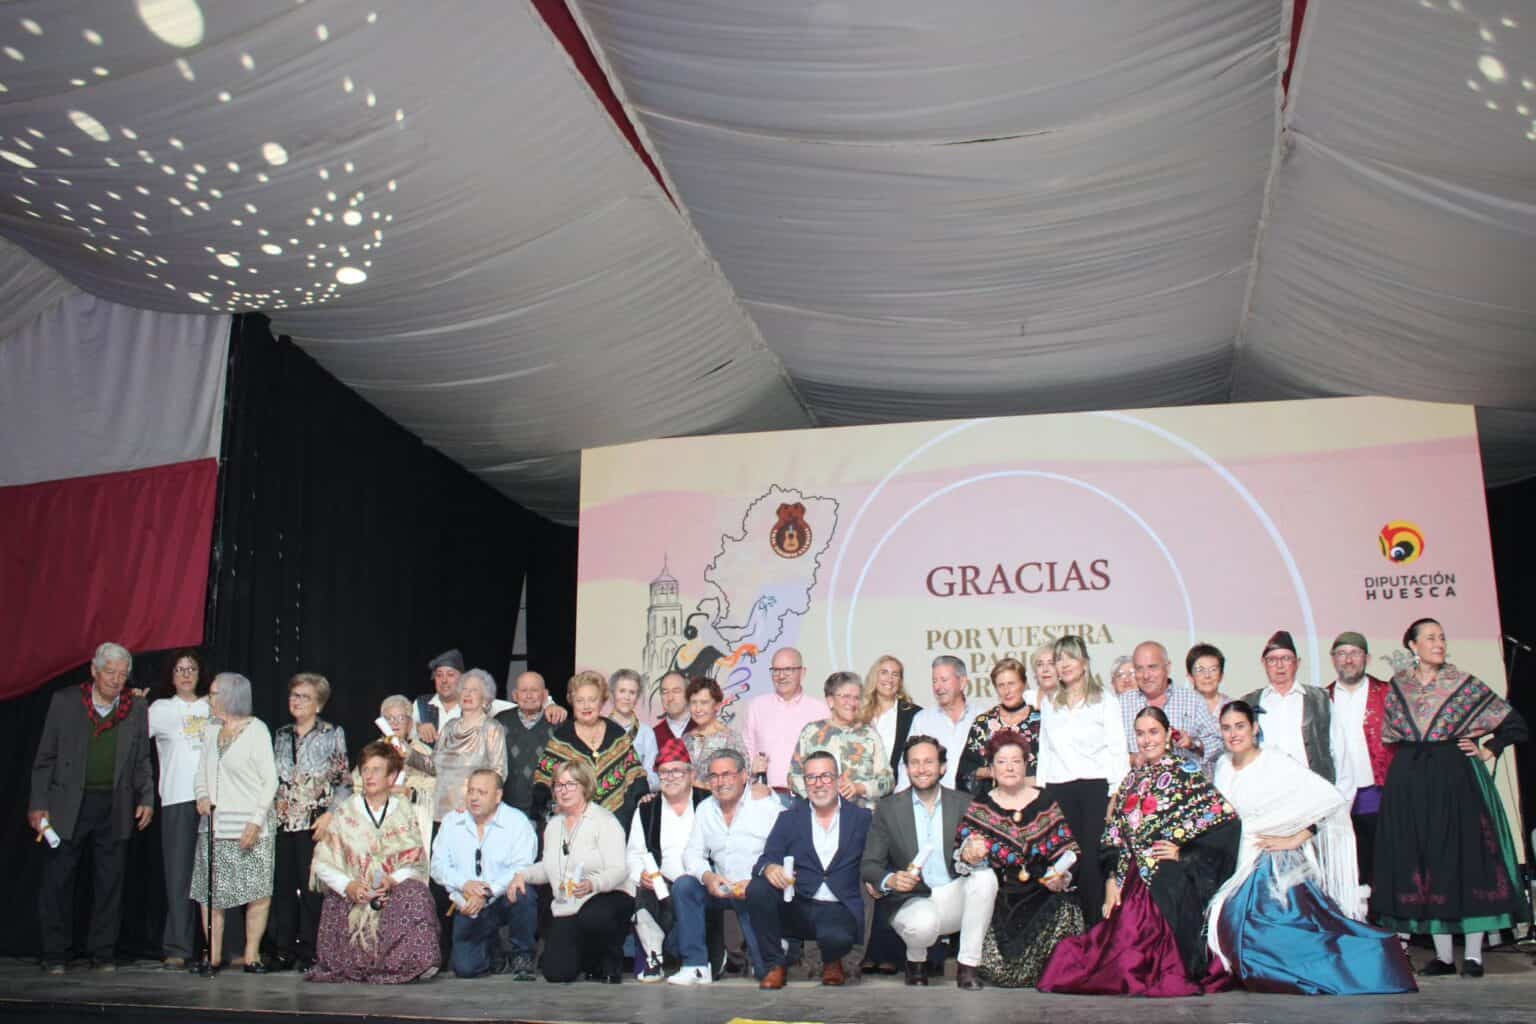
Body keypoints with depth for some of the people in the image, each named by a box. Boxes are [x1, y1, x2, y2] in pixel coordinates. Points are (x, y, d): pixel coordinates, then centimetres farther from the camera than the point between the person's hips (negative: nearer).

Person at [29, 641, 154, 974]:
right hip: (68, 805, -1)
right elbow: (45, 757, 2)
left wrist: (147, 799, -1)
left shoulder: (136, 711, 6)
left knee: (110, 881, 5)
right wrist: (38, 804, -3)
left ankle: (103, 953, 14)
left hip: (115, 808, 2)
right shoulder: (64, 702, 0)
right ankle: (55, 954, 14)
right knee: (57, 879, 3)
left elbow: (142, 762, 11)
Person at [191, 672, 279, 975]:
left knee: (259, 893, -5)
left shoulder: (256, 729, -4)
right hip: (214, 824, 5)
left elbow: (270, 780, -6)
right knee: (211, 892, 3)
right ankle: (213, 956, 11)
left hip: (250, 826, -5)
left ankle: (251, 956, 3)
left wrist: (256, 822, -13)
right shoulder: (212, 730, 13)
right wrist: (202, 796, -1)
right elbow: (202, 772, 20)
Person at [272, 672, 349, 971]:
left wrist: (331, 815, -9)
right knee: (282, 885, 3)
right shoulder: (281, 735, 17)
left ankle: (310, 950, 1)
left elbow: (342, 778, 0)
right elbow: (272, 777, 22)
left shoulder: (333, 734, 3)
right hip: (283, 820, 4)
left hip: (315, 820, -4)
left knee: (311, 886, -5)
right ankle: (284, 949, 10)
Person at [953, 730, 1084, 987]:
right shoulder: (979, 808, 9)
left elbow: (1068, 850, 8)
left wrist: (1060, 876, -10)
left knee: (1065, 909, -29)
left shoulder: (1045, 804, 11)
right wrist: (969, 857, -20)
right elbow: (961, 857, 3)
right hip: (998, 897, -2)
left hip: (1042, 893, 2)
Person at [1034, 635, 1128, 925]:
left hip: (1096, 787, -3)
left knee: (1093, 860, -10)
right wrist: (1042, 793, 10)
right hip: (1059, 790, 3)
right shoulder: (1049, 705, 18)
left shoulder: (1105, 702, 7)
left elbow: (1118, 750, 2)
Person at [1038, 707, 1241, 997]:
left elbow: (1225, 820, -10)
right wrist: (1113, 879, 4)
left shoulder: (1185, 772, -1)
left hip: (1170, 883, -5)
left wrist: (1185, 853, -11)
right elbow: (1115, 835, 14)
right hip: (1133, 881, 5)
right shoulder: (1133, 778, 16)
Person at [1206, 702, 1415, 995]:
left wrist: (1294, 839, -15)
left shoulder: (1276, 765, -11)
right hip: (1237, 866, 6)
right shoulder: (1222, 766, 8)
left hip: (1274, 866, -6)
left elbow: (1329, 798, -18)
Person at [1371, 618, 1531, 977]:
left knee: (1465, 856, -2)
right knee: (1424, 862, 4)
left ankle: (1473, 954, 5)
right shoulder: (1397, 687, 7)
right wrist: (1408, 760, 4)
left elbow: (1514, 723, 3)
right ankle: (1443, 955, 12)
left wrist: (1487, 751, -2)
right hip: (1410, 783, 2)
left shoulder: (1464, 684, 1)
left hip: (1456, 778, -2)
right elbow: (1388, 737, 15)